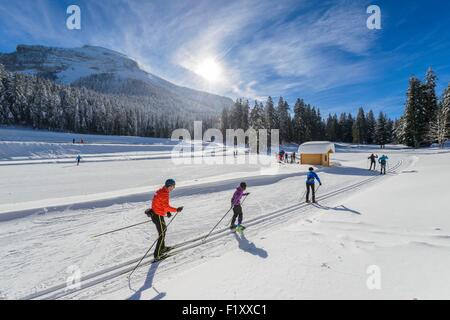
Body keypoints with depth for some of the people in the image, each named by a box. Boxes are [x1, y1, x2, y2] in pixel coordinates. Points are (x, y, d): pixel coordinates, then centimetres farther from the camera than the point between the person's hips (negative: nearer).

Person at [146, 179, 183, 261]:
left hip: (154, 214, 10)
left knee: (164, 229, 26)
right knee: (162, 235, 1)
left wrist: (168, 212, 5)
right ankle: (157, 255, 10)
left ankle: (162, 248, 41)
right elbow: (166, 206, -28)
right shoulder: (164, 194, -23)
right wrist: (176, 210, -24)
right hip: (158, 216, -10)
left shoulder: (161, 191, 8)